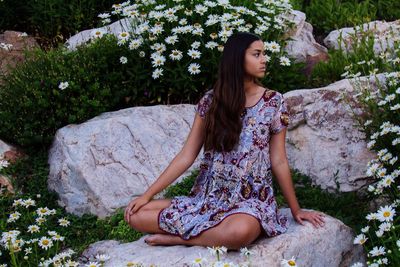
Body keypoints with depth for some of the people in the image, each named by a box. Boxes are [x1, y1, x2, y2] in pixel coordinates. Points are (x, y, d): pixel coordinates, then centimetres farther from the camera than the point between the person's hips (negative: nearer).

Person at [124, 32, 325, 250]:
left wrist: (296, 210, 4)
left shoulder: (273, 102, -2)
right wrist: (148, 194, -3)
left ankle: (180, 236, -12)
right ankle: (214, 232, -6)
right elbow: (186, 156, 3)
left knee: (240, 231, -40)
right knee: (135, 214, -13)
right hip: (207, 198, 3)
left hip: (250, 201, -2)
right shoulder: (211, 100, 2)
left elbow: (278, 161, 2)